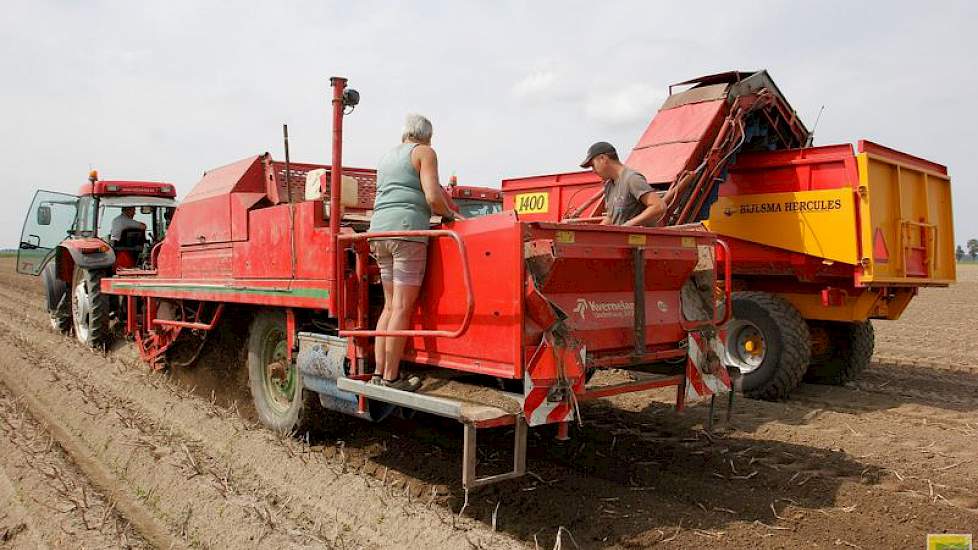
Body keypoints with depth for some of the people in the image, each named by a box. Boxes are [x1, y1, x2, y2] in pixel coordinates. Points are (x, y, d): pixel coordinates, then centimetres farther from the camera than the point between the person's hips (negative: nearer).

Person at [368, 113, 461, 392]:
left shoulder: (386, 158, 26)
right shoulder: (424, 152, 4)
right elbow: (433, 197, -10)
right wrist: (448, 214, 8)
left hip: (379, 231, 8)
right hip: (407, 230, -7)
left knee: (390, 305, 11)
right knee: (402, 307, -7)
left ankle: (378, 372, 9)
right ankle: (391, 377, -7)